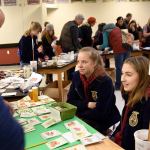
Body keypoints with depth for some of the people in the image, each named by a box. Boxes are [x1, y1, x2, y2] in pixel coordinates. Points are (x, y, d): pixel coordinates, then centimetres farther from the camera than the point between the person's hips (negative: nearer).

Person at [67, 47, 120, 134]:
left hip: (102, 120, -5)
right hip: (85, 116, 6)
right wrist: (87, 104, -16)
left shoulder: (105, 82, -23)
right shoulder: (76, 76, -4)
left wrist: (77, 114, -17)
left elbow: (100, 113, -24)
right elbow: (70, 101, -1)